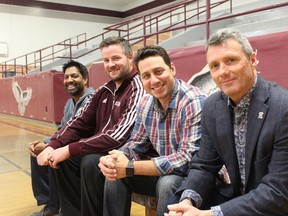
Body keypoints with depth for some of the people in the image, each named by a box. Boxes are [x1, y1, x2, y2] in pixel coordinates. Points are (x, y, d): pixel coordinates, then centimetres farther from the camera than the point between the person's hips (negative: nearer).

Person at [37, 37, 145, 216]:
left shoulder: (138, 89, -17)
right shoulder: (104, 91, 10)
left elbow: (120, 136, -28)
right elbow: (80, 123, 9)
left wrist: (70, 150, -26)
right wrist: (53, 146, -9)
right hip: (99, 150, 9)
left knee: (90, 162, -31)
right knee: (61, 158, -2)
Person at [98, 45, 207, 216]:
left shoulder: (194, 102, -24)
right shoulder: (146, 104, -1)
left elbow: (189, 159, -31)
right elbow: (136, 145, 6)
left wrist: (130, 168, -29)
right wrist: (112, 160, -18)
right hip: (162, 172, 6)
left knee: (168, 183, -33)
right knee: (116, 175, -5)